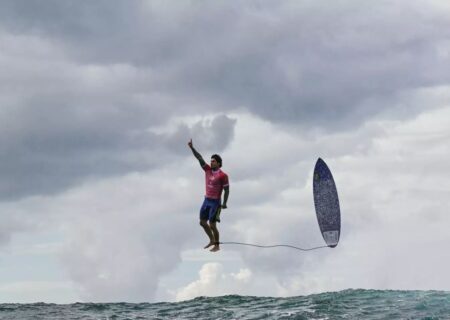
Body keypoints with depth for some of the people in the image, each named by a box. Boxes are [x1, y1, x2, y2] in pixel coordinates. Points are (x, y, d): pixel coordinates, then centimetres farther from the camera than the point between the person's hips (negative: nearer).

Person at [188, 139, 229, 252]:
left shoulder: (223, 175, -12)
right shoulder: (208, 170, 4)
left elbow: (227, 190, -11)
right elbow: (200, 158, 0)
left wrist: (224, 203, -17)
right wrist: (192, 148, -7)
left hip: (215, 202, -7)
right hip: (206, 200, 7)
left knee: (212, 225, -5)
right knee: (203, 222, 12)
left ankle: (217, 245, 10)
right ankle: (212, 240, 30)